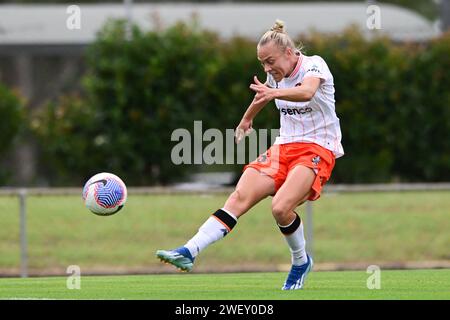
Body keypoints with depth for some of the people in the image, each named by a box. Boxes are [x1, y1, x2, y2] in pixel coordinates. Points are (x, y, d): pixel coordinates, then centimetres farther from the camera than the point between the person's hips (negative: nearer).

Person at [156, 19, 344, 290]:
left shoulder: (314, 65, -11)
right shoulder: (277, 75, 10)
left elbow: (307, 91, -36)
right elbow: (264, 94, 35)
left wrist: (274, 92, -54)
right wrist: (247, 119, 51)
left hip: (317, 149, -6)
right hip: (284, 146, 6)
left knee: (281, 207, -28)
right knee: (239, 197, -16)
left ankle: (301, 262, 0)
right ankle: (189, 252, -27)